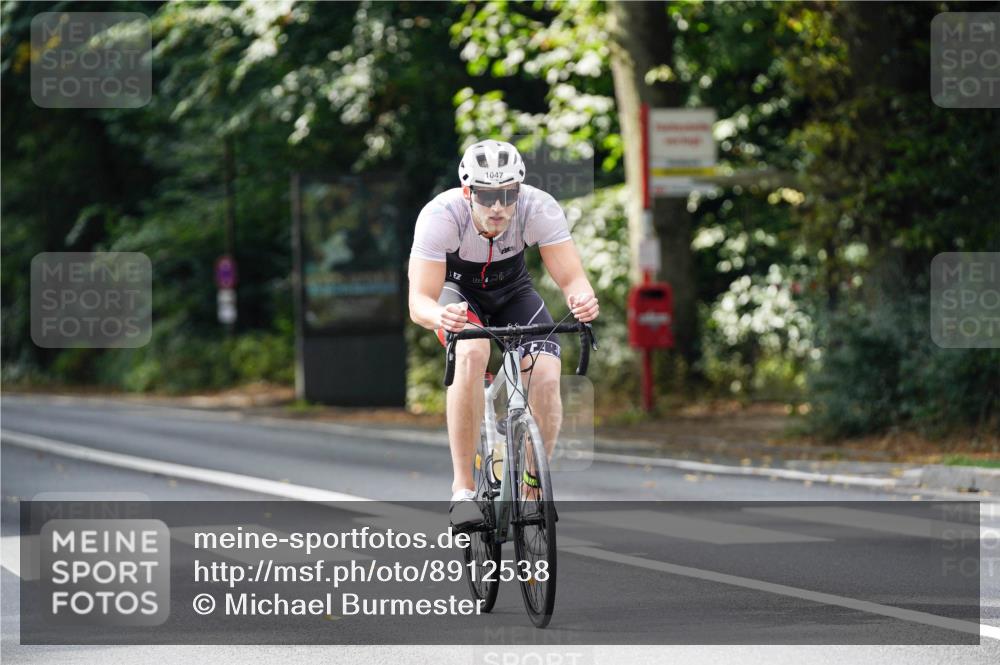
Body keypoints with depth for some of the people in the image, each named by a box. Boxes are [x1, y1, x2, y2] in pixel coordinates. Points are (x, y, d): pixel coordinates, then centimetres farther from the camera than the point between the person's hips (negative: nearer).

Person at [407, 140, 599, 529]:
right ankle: (462, 490, -28)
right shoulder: (440, 216, -34)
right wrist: (439, 316, -60)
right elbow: (418, 302, -37)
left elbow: (571, 278, -28)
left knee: (546, 376, -22)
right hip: (457, 291, -2)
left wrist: (582, 298, -52)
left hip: (512, 292, 2)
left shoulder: (539, 208, -29)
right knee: (472, 353, -34)